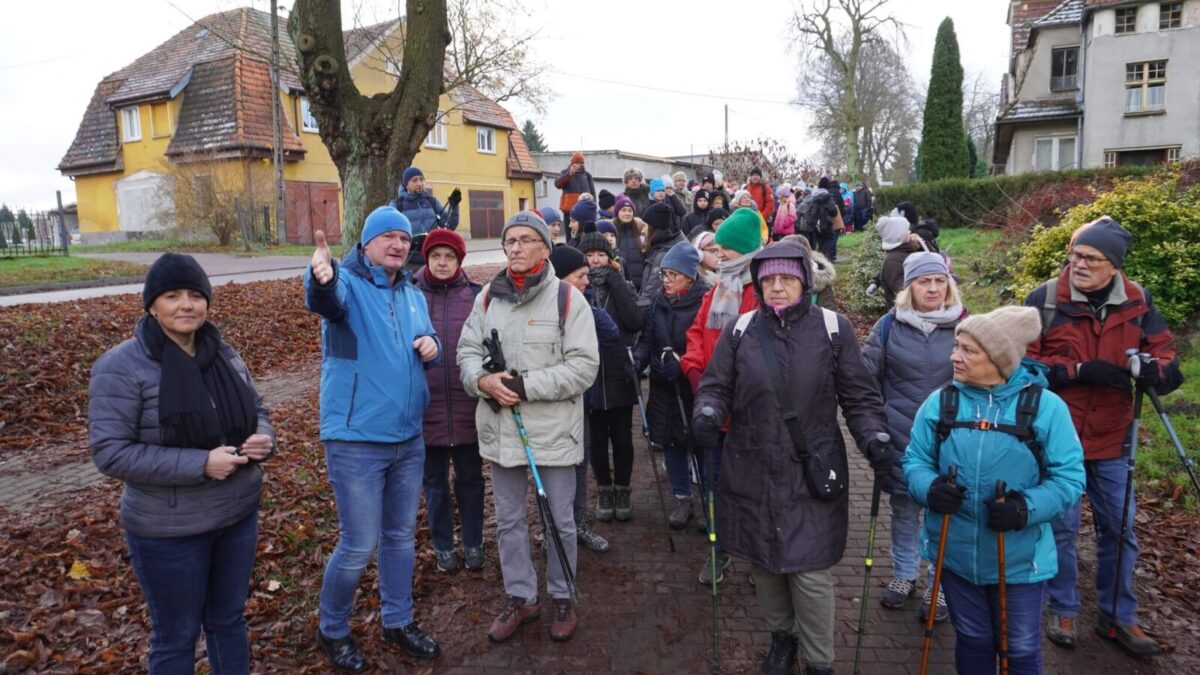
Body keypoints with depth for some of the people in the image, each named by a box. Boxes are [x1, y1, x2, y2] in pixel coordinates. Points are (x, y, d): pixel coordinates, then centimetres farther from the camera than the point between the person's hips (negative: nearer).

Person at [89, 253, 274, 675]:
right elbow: (110, 453, -20)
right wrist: (200, 464, -26)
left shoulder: (223, 354, 1)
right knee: (176, 636, 13)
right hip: (168, 530, -5)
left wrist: (263, 439, -11)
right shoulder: (122, 366, -16)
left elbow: (256, 411, 12)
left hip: (239, 515, 5)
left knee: (229, 619, 22)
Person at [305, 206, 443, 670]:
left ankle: (398, 621, 36)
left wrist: (432, 345, -5)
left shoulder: (413, 296, 10)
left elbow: (429, 346, 20)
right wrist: (320, 277, -59)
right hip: (356, 441, -6)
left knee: (400, 536, 18)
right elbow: (324, 300, -35)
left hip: (409, 438, 7)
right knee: (359, 545, 1)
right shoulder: (347, 284, -11)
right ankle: (332, 630, 26)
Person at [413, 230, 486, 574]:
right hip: (425, 408, 0)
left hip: (467, 408, 0)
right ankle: (443, 546, 30)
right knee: (434, 482, 13)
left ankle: (473, 543, 31)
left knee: (470, 479, 14)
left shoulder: (476, 295, -1)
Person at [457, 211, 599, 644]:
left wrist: (526, 386, -21)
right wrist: (483, 380, -15)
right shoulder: (488, 296, 6)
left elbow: (584, 367, -14)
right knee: (509, 519, 16)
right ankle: (520, 598, 33)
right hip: (500, 428, 4)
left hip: (554, 429, -4)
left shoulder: (567, 297, -9)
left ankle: (562, 598, 31)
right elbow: (468, 351, 7)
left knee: (560, 521, 10)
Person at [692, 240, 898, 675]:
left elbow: (859, 398, 3)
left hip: (811, 476, -2)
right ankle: (781, 635, 43)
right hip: (752, 475, 2)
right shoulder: (739, 331, 2)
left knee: (811, 573, 0)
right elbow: (716, 386, 6)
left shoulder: (833, 329, -2)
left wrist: (875, 440, -12)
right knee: (764, 564, 15)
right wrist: (708, 413, -15)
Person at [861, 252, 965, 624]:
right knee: (903, 509, 15)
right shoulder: (891, 324, -3)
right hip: (900, 438, 1)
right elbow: (866, 373, 3)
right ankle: (903, 575, 35)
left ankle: (940, 585, 29)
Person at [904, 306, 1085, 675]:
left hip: (1020, 558, -2)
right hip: (955, 552, 2)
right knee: (972, 642, 20)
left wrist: (1027, 508, -26)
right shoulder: (939, 402, -4)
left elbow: (1069, 477, -10)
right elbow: (915, 460, 2)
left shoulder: (1045, 406, -11)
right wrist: (929, 488, -20)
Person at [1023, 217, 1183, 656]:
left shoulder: (1137, 301, -1)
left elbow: (1166, 353, 2)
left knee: (1119, 528, 13)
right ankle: (1063, 611, 27)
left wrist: (1156, 369, -22)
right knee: (1061, 527, 7)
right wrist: (1079, 371, -22)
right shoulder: (1043, 300, -11)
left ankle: (1119, 617, 31)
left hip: (1111, 439, 3)